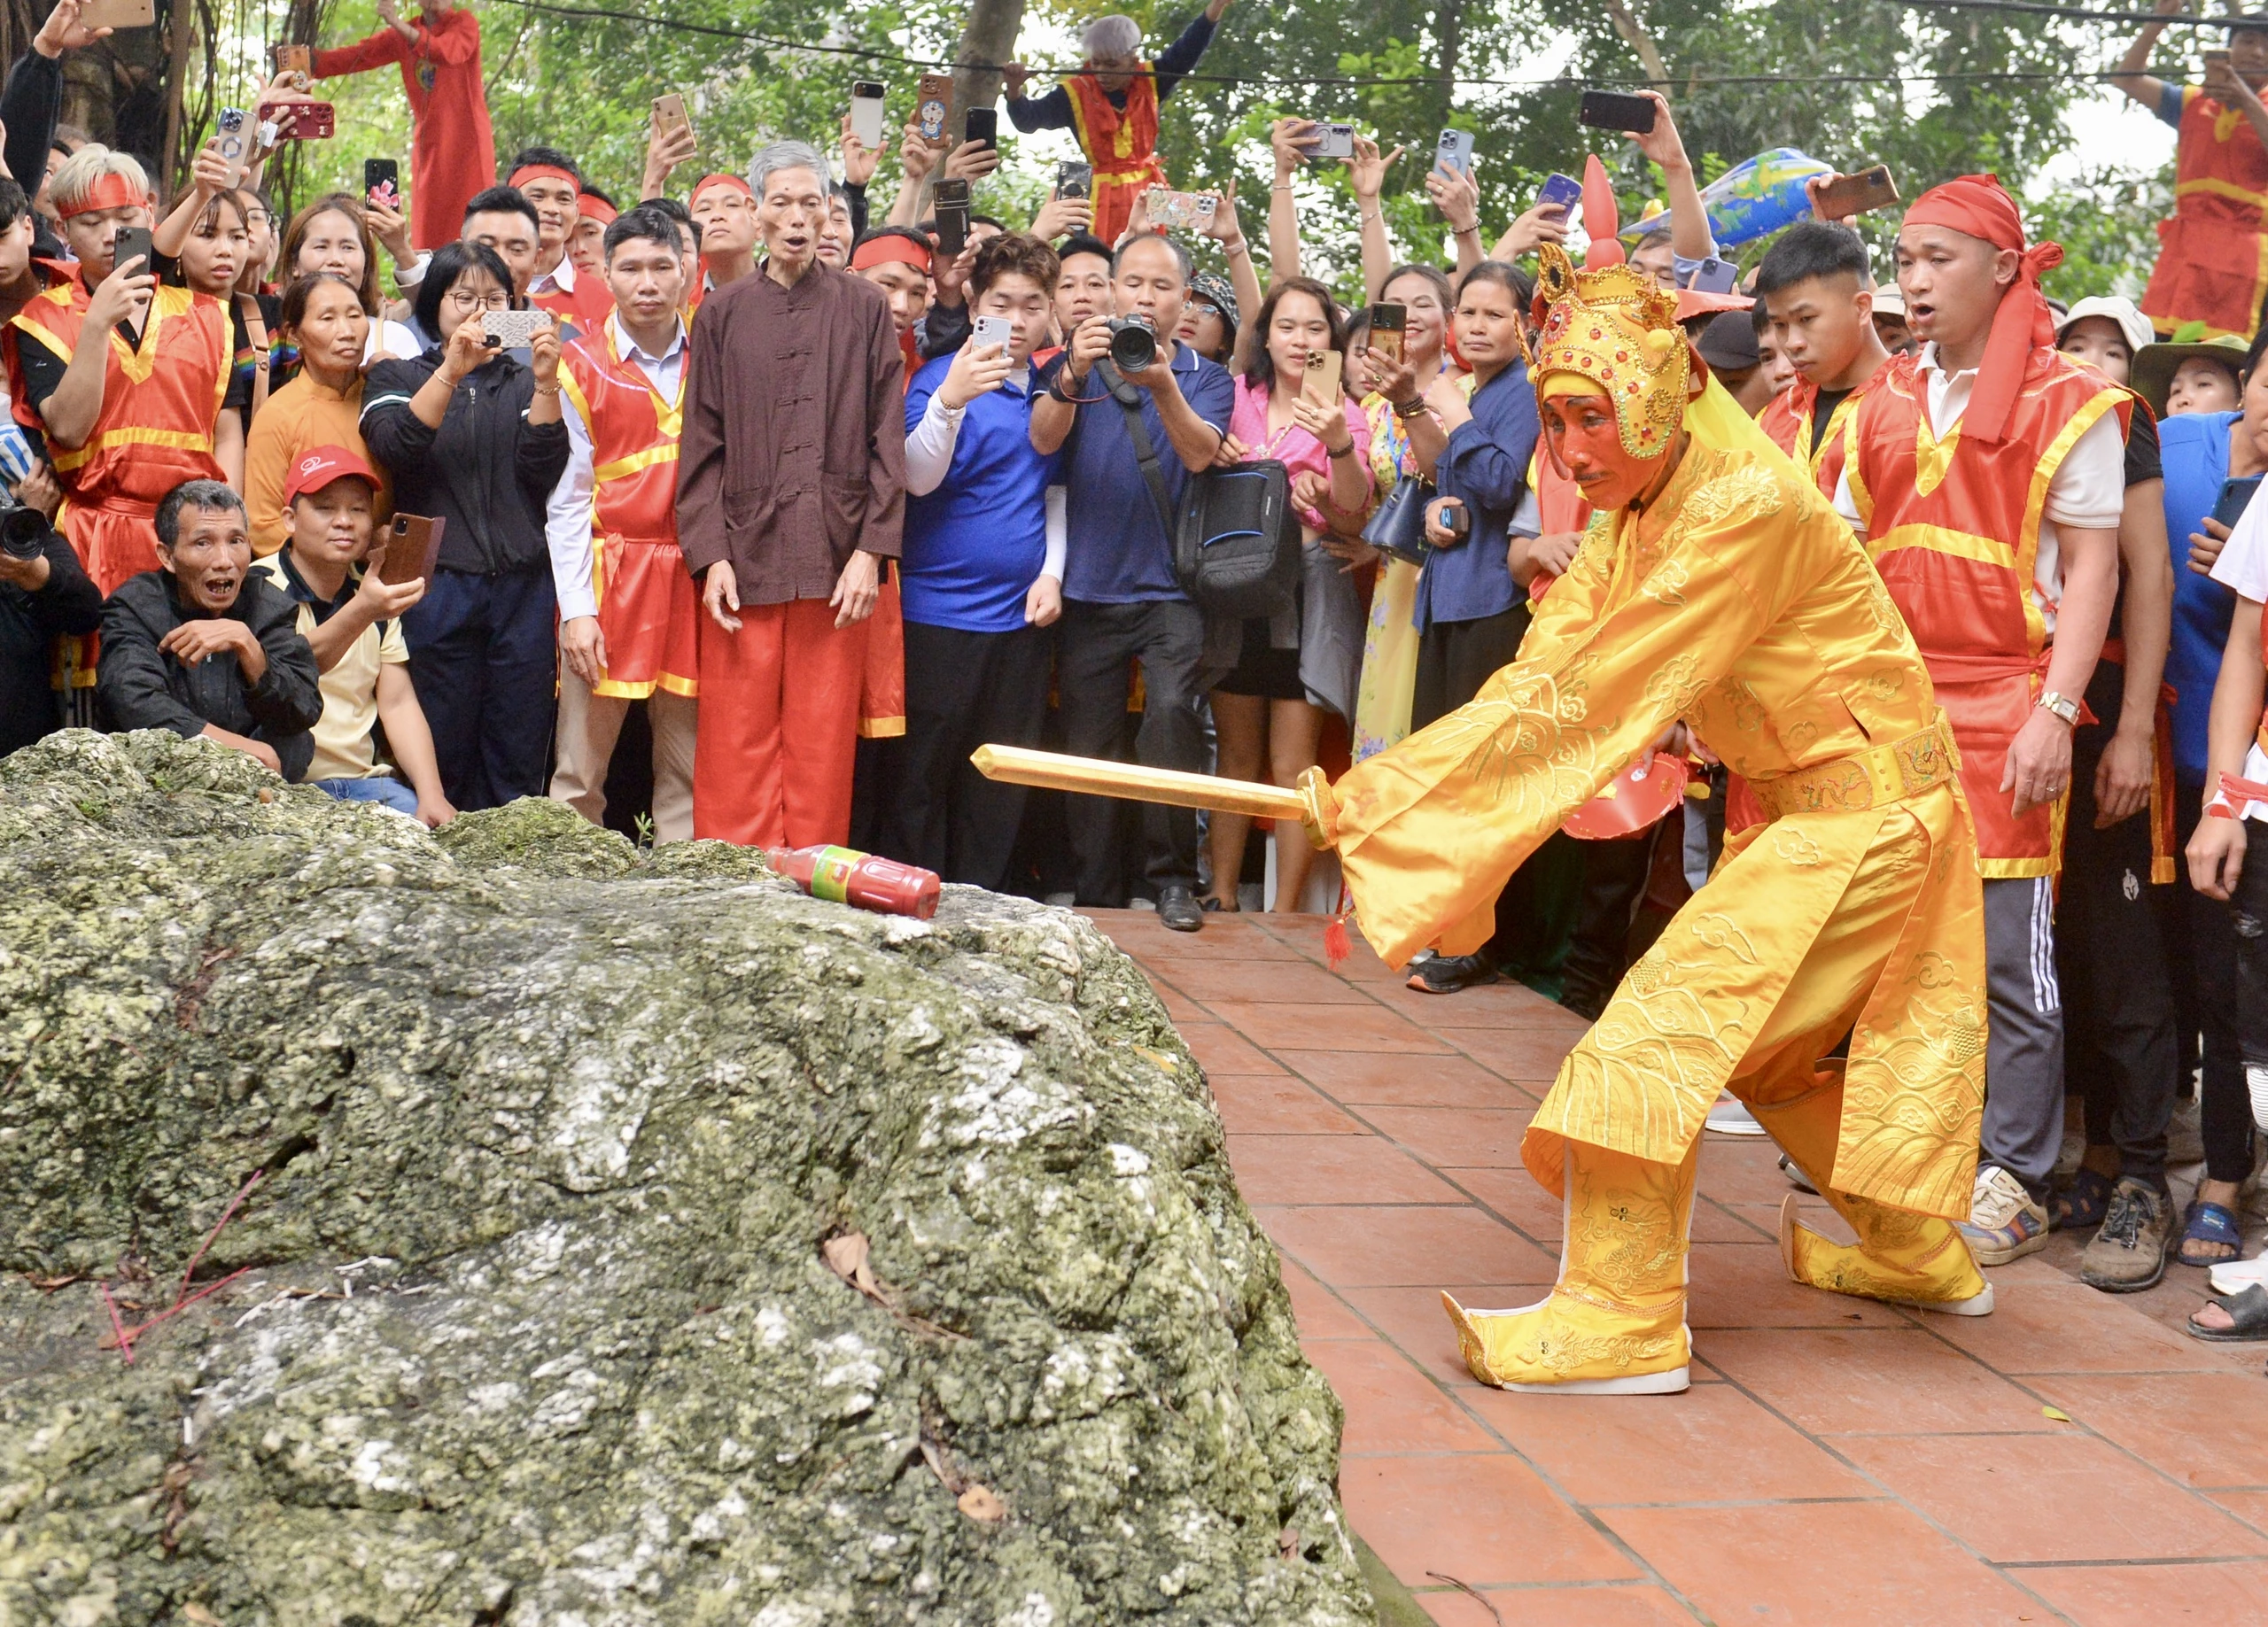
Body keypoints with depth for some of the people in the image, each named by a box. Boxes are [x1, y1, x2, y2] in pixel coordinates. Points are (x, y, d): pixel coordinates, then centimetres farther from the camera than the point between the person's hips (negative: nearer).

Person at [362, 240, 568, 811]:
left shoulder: (525, 384, 18)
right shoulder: (398, 378, 13)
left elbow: (543, 472, 1)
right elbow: (394, 447, -9)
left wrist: (545, 382, -10)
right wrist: (452, 370, -18)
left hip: (522, 589, 2)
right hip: (435, 589, -2)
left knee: (517, 771, 0)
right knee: (439, 758, -3)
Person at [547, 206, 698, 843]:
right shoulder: (581, 367, 3)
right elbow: (567, 499, 1)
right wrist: (577, 610, -7)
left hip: (693, 575, 2)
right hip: (607, 571, -2)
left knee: (690, 768, 3)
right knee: (581, 768, -4)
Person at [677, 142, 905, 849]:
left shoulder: (863, 307, 8)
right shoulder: (723, 312, 10)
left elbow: (887, 440, 5)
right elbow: (702, 445, 7)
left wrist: (871, 551, -5)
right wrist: (710, 554, -4)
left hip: (836, 564, 0)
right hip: (745, 559, 1)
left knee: (823, 751, 1)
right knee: (736, 751, -1)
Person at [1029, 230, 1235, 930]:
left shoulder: (1206, 378, 8)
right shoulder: (1078, 367, 9)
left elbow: (1199, 453, -12)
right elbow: (1043, 439, -10)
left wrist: (1163, 387, -29)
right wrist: (1073, 374, -28)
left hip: (1171, 589, -1)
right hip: (1089, 587, 2)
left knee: (1173, 713, -22)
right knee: (1086, 746, 3)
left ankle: (1173, 878, -12)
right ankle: (1096, 894, 12)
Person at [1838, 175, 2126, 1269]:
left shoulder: (2065, 403, -2)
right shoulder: (1886, 406, 14)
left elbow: (2091, 566, -5)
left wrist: (2057, 711, -14)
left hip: (2005, 705, -5)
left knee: (2007, 951, -4)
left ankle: (2013, 1182, 4)